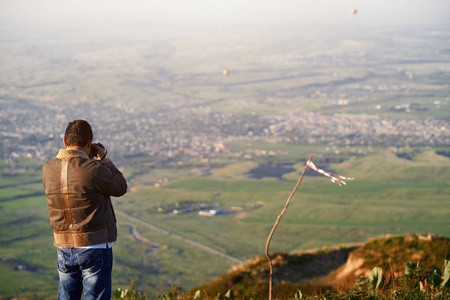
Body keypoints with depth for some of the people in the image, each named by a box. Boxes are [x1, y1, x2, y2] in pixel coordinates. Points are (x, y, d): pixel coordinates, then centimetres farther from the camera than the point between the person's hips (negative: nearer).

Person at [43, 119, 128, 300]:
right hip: (95, 248, -5)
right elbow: (120, 188, -1)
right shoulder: (95, 170, -19)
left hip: (64, 248, 5)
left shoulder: (48, 169, -2)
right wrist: (104, 159, 7)